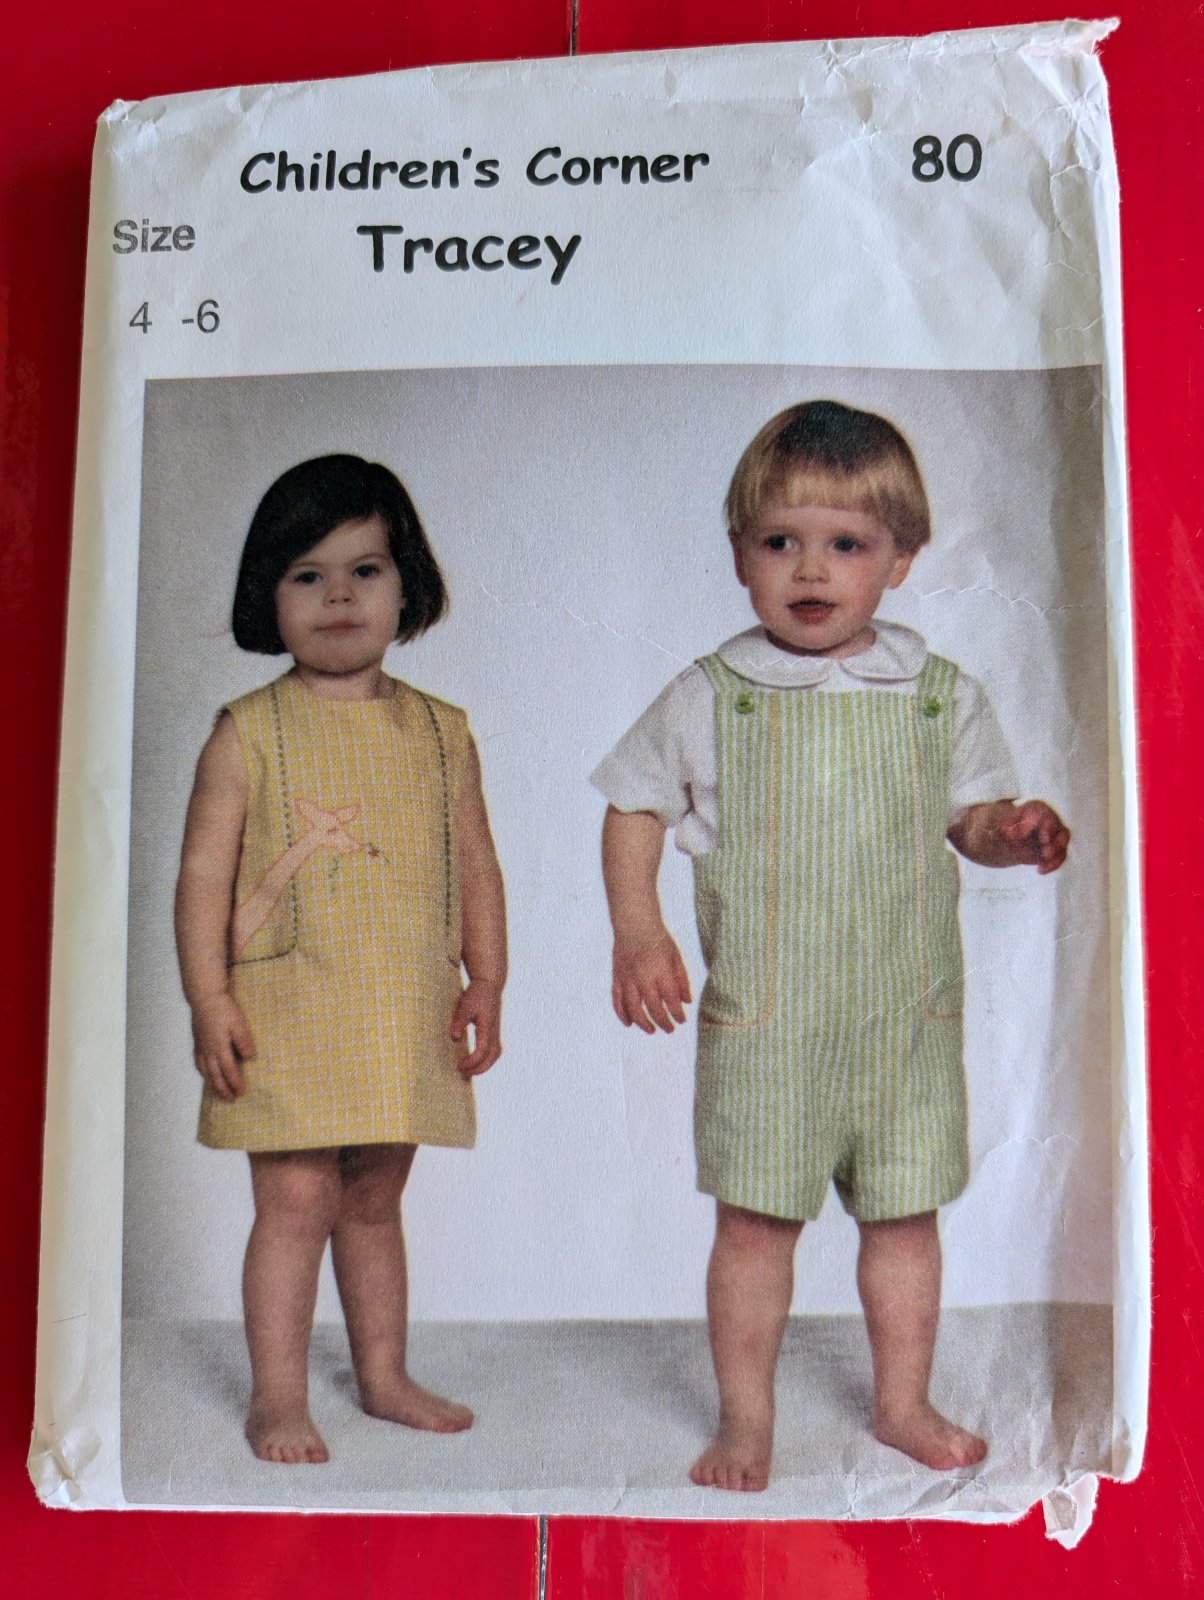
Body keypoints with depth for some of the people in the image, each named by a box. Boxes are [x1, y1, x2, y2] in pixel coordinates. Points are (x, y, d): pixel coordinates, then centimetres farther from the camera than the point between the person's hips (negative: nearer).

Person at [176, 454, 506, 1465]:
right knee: (295, 1200, 0)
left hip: (409, 1015, 3)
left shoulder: (441, 733, 6)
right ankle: (278, 1394, 18)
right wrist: (209, 999, -10)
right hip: (288, 1010, -3)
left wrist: (486, 984, 4)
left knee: (376, 1199, 16)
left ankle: (385, 1377, 32)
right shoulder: (249, 733, -4)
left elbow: (477, 867, 9)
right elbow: (204, 869, -5)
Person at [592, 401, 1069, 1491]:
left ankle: (904, 1404, 36)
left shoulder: (944, 697, 1)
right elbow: (634, 807, 4)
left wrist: (1014, 833, -10)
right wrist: (637, 933, -6)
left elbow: (969, 814, 12)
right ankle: (745, 1420, 27)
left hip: (908, 1012, 2)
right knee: (756, 1220, 6)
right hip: (764, 1018, -2)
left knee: (905, 1212, 14)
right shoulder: (710, 700, -4)